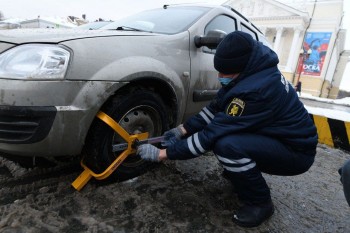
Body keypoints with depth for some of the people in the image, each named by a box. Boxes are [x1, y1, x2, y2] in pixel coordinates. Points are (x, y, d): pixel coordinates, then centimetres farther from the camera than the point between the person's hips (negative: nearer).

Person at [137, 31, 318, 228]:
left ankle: (260, 203, -7)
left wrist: (163, 153, -23)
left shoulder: (257, 90, -34)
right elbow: (216, 107, 2)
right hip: (271, 137, 8)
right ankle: (241, 173, 18)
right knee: (222, 130, -1)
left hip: (296, 150, -8)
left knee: (227, 144, -32)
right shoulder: (252, 71, -6)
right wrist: (183, 129, -6)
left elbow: (214, 133, -31)